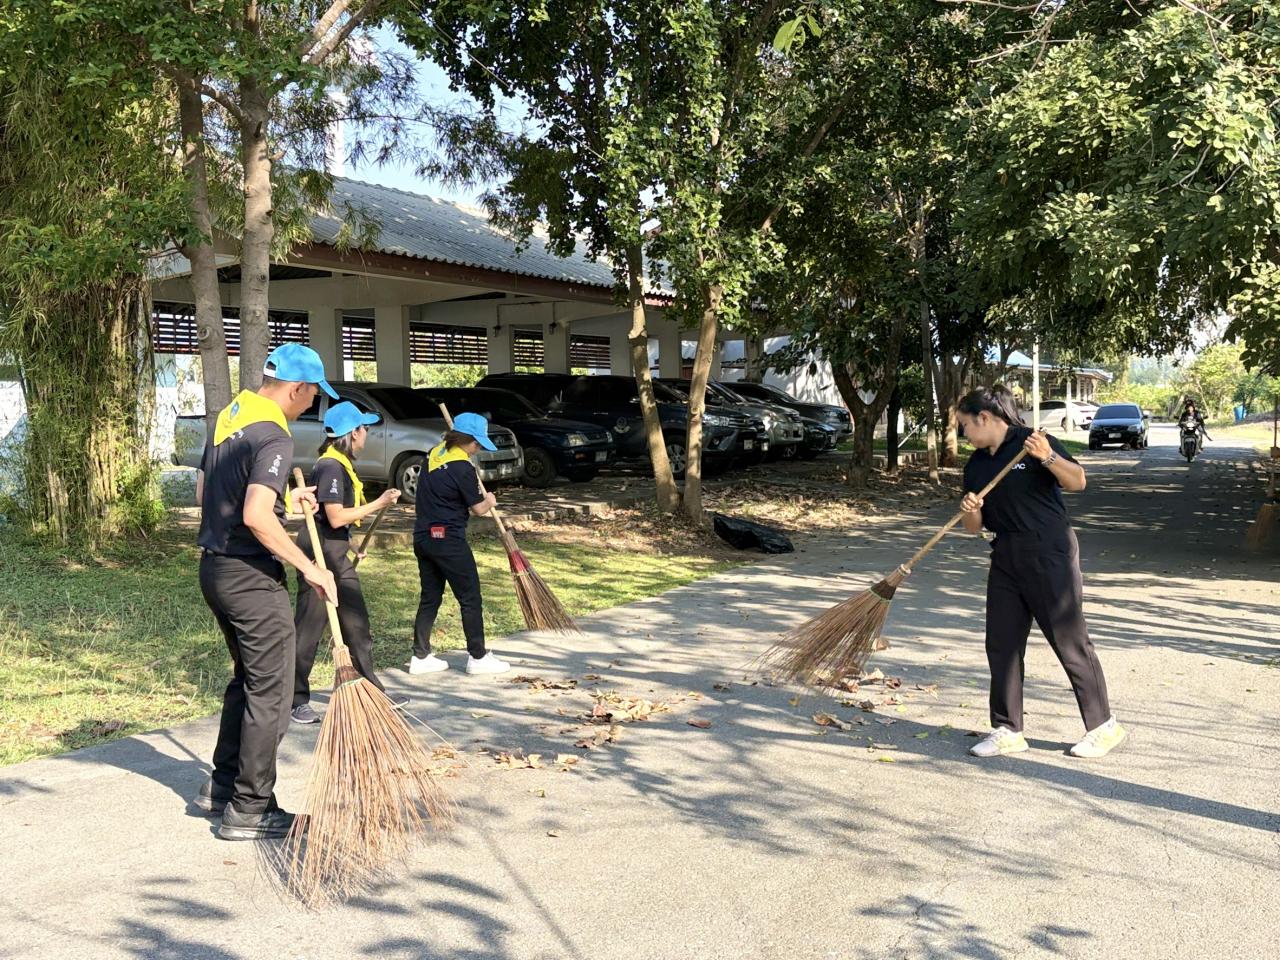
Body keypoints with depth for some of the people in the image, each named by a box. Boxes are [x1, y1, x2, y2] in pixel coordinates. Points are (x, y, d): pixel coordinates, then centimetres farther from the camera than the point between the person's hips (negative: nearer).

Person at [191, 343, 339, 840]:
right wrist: (309, 568, -21)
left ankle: (222, 785, 30)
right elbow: (256, 517, -29)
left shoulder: (228, 417, 11)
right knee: (269, 692, 1)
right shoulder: (273, 436, -18)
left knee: (247, 680, 22)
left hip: (215, 568, 10)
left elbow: (205, 490, 21)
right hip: (251, 576, -9)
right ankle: (249, 810, 8)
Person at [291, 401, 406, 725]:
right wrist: (378, 504, -15)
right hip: (319, 556, -10)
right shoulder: (330, 466, -17)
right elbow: (336, 517, -22)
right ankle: (298, 700, 9)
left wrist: (349, 546, 23)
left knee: (357, 625, 14)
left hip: (338, 557, 10)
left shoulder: (341, 464, 14)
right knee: (308, 630, -1)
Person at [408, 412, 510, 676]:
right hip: (448, 539, -8)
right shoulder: (463, 468, -17)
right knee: (470, 598, 3)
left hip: (423, 536, 8)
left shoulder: (435, 453, 7)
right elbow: (478, 509, -8)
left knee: (430, 598, 15)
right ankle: (478, 657, 10)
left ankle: (420, 657, 17)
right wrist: (490, 502, 13)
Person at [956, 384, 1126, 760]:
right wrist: (971, 510, -10)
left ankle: (1103, 726, 14)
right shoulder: (975, 466, 12)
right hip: (1006, 559, 7)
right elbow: (974, 527, 12)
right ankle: (1007, 731, 15)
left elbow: (1077, 481, -13)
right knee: (1001, 644, 6)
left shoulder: (1032, 442, -7)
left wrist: (1048, 457, -29)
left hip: (1049, 554, -7)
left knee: (1070, 642, -1)